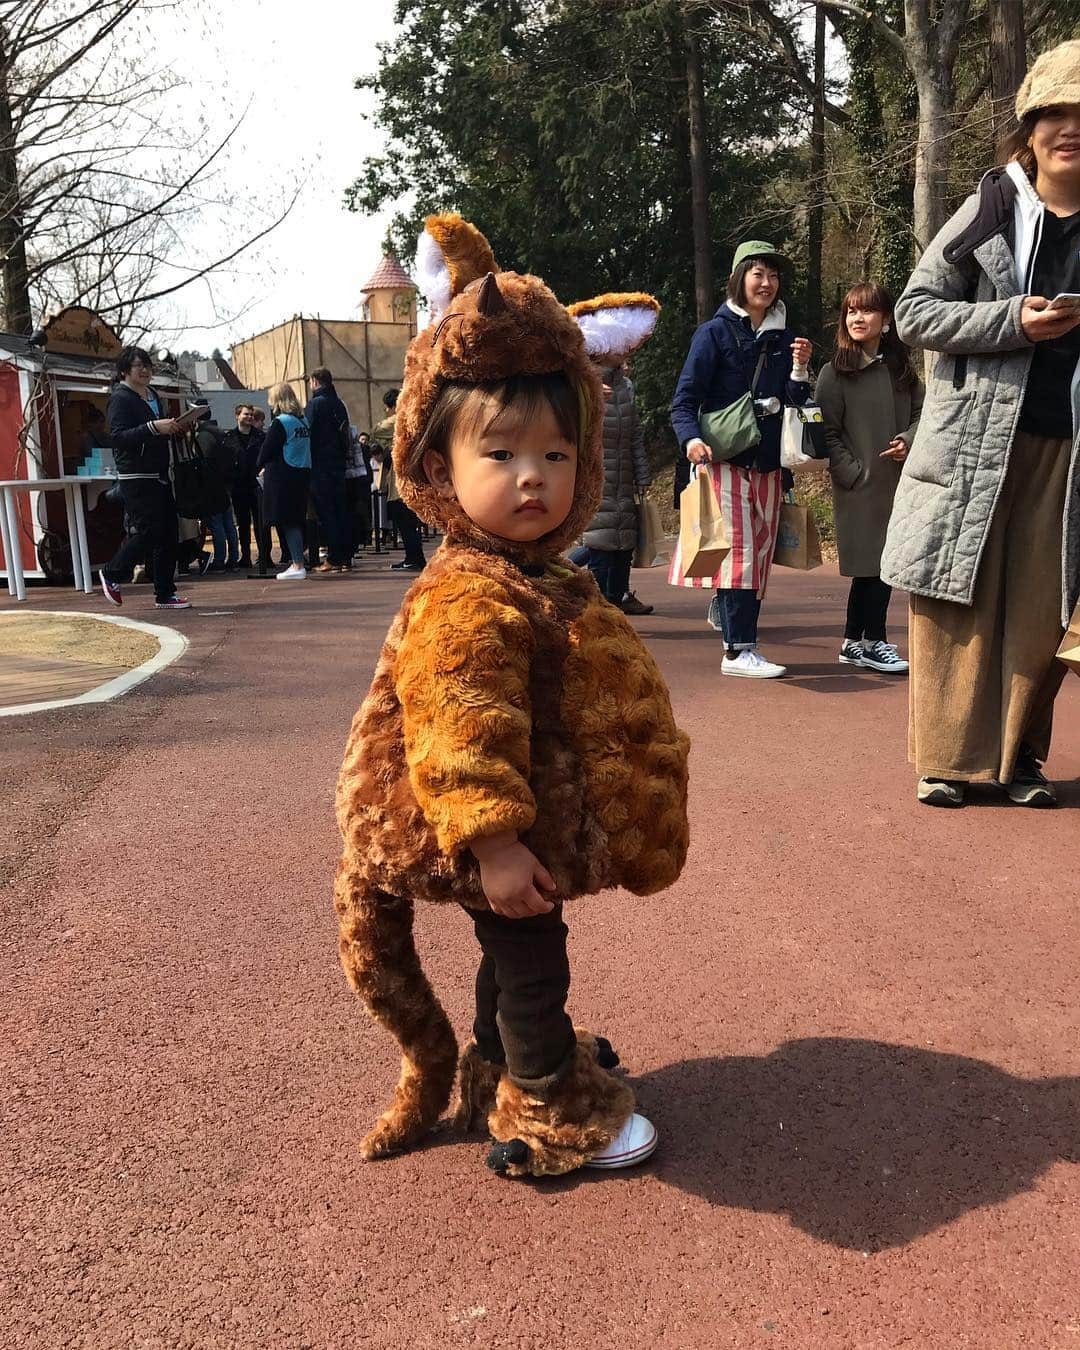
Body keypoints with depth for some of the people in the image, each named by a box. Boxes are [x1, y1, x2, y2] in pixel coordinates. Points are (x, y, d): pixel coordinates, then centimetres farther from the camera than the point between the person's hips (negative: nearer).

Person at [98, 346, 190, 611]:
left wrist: (172, 428, 9)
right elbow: (118, 436, -20)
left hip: (159, 475, 8)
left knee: (168, 534, 4)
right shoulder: (120, 398, -8)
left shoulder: (153, 396, 17)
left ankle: (165, 594, 10)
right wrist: (154, 427, -29)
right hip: (136, 477, -8)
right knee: (148, 530, -12)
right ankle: (111, 574, 10)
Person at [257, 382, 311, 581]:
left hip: (283, 477, -8)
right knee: (296, 519, 12)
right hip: (302, 475, 8)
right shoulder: (303, 421, 9)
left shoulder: (279, 423, -13)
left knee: (287, 521, -5)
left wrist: (262, 466, 10)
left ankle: (298, 565, -9)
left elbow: (266, 450, -11)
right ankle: (298, 563, 15)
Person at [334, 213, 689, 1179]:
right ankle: (551, 1114, 30)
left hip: (545, 818, 9)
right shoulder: (465, 599, -25)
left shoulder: (549, 581, 5)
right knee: (531, 964, 9)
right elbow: (457, 729, -29)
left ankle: (496, 1081, 46)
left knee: (516, 961, 24)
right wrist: (492, 840, -28)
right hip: (508, 831, -9)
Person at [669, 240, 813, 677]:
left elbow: (794, 405, 11)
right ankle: (739, 650, -9)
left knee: (760, 550, 10)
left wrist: (799, 369, -7)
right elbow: (685, 400, -6)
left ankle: (724, 610, 35)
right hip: (726, 460, -5)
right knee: (740, 548, -12)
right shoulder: (716, 331, -1)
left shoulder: (784, 337, 13)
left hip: (768, 464, 6)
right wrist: (692, 439, -24)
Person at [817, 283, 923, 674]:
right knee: (872, 564, -4)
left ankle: (855, 642, 17)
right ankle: (873, 642, 10)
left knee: (879, 565, 6)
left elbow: (921, 414, 14)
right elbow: (828, 433, -5)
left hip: (899, 481, 5)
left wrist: (908, 441, -7)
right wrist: (854, 474, -13)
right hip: (860, 485, -5)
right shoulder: (835, 373, -2)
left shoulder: (900, 369, 12)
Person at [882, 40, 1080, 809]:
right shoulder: (991, 208, 3)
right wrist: (1013, 321, -13)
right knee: (960, 603, -1)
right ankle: (950, 758, 8)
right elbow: (913, 311, 0)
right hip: (975, 438, -2)